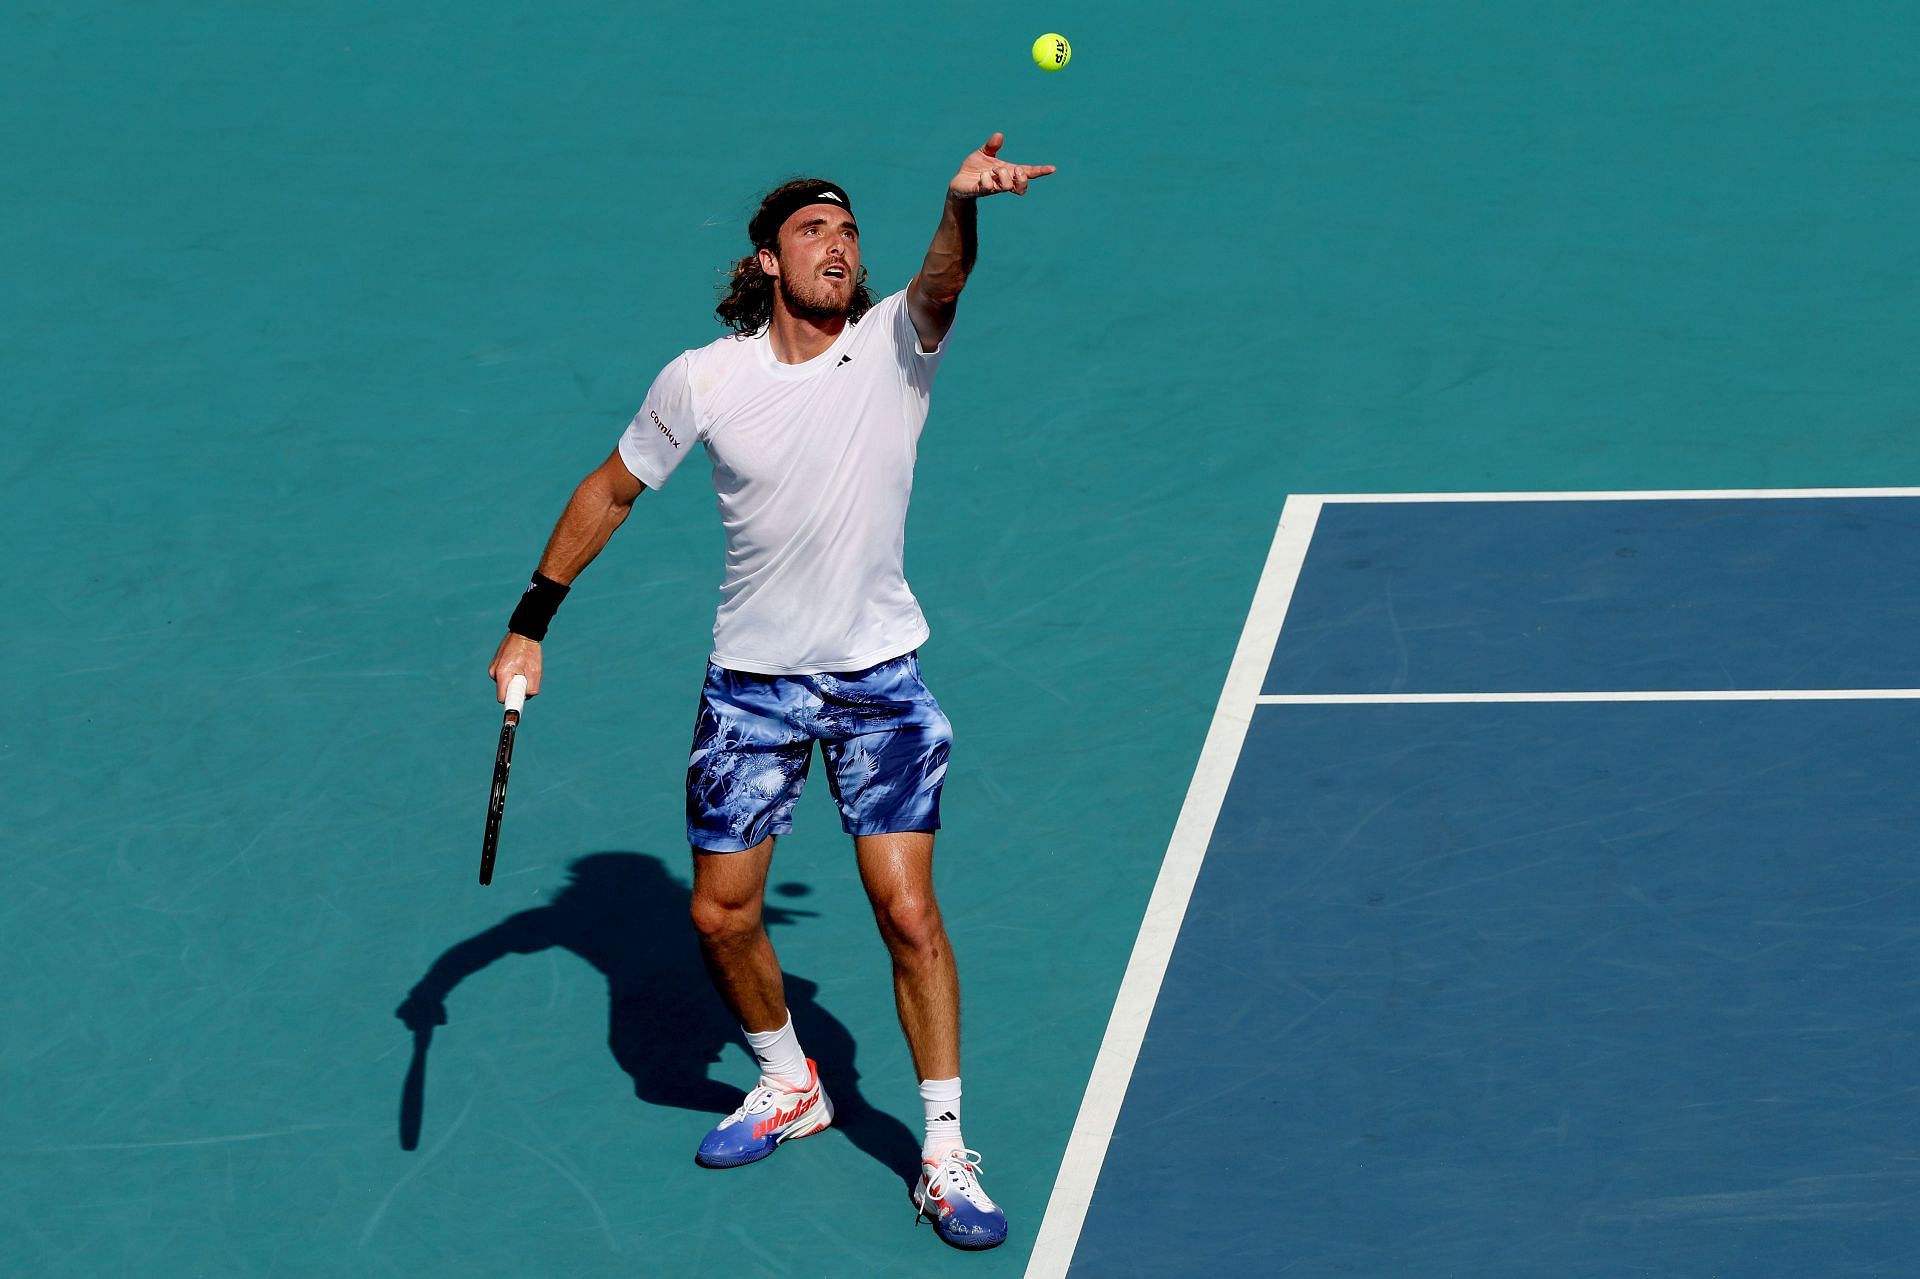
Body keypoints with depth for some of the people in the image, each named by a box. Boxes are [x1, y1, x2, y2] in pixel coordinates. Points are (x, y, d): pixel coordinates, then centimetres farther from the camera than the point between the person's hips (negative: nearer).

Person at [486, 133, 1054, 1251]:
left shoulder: (893, 347, -9)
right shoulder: (703, 380, -6)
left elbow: (941, 286, -32)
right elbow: (613, 490, 8)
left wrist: (964, 205, -54)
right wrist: (531, 624, 8)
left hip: (880, 676, -2)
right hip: (753, 680, 2)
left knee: (910, 913, -9)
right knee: (723, 916, 7)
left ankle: (945, 1155, 3)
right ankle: (790, 1084, 35)